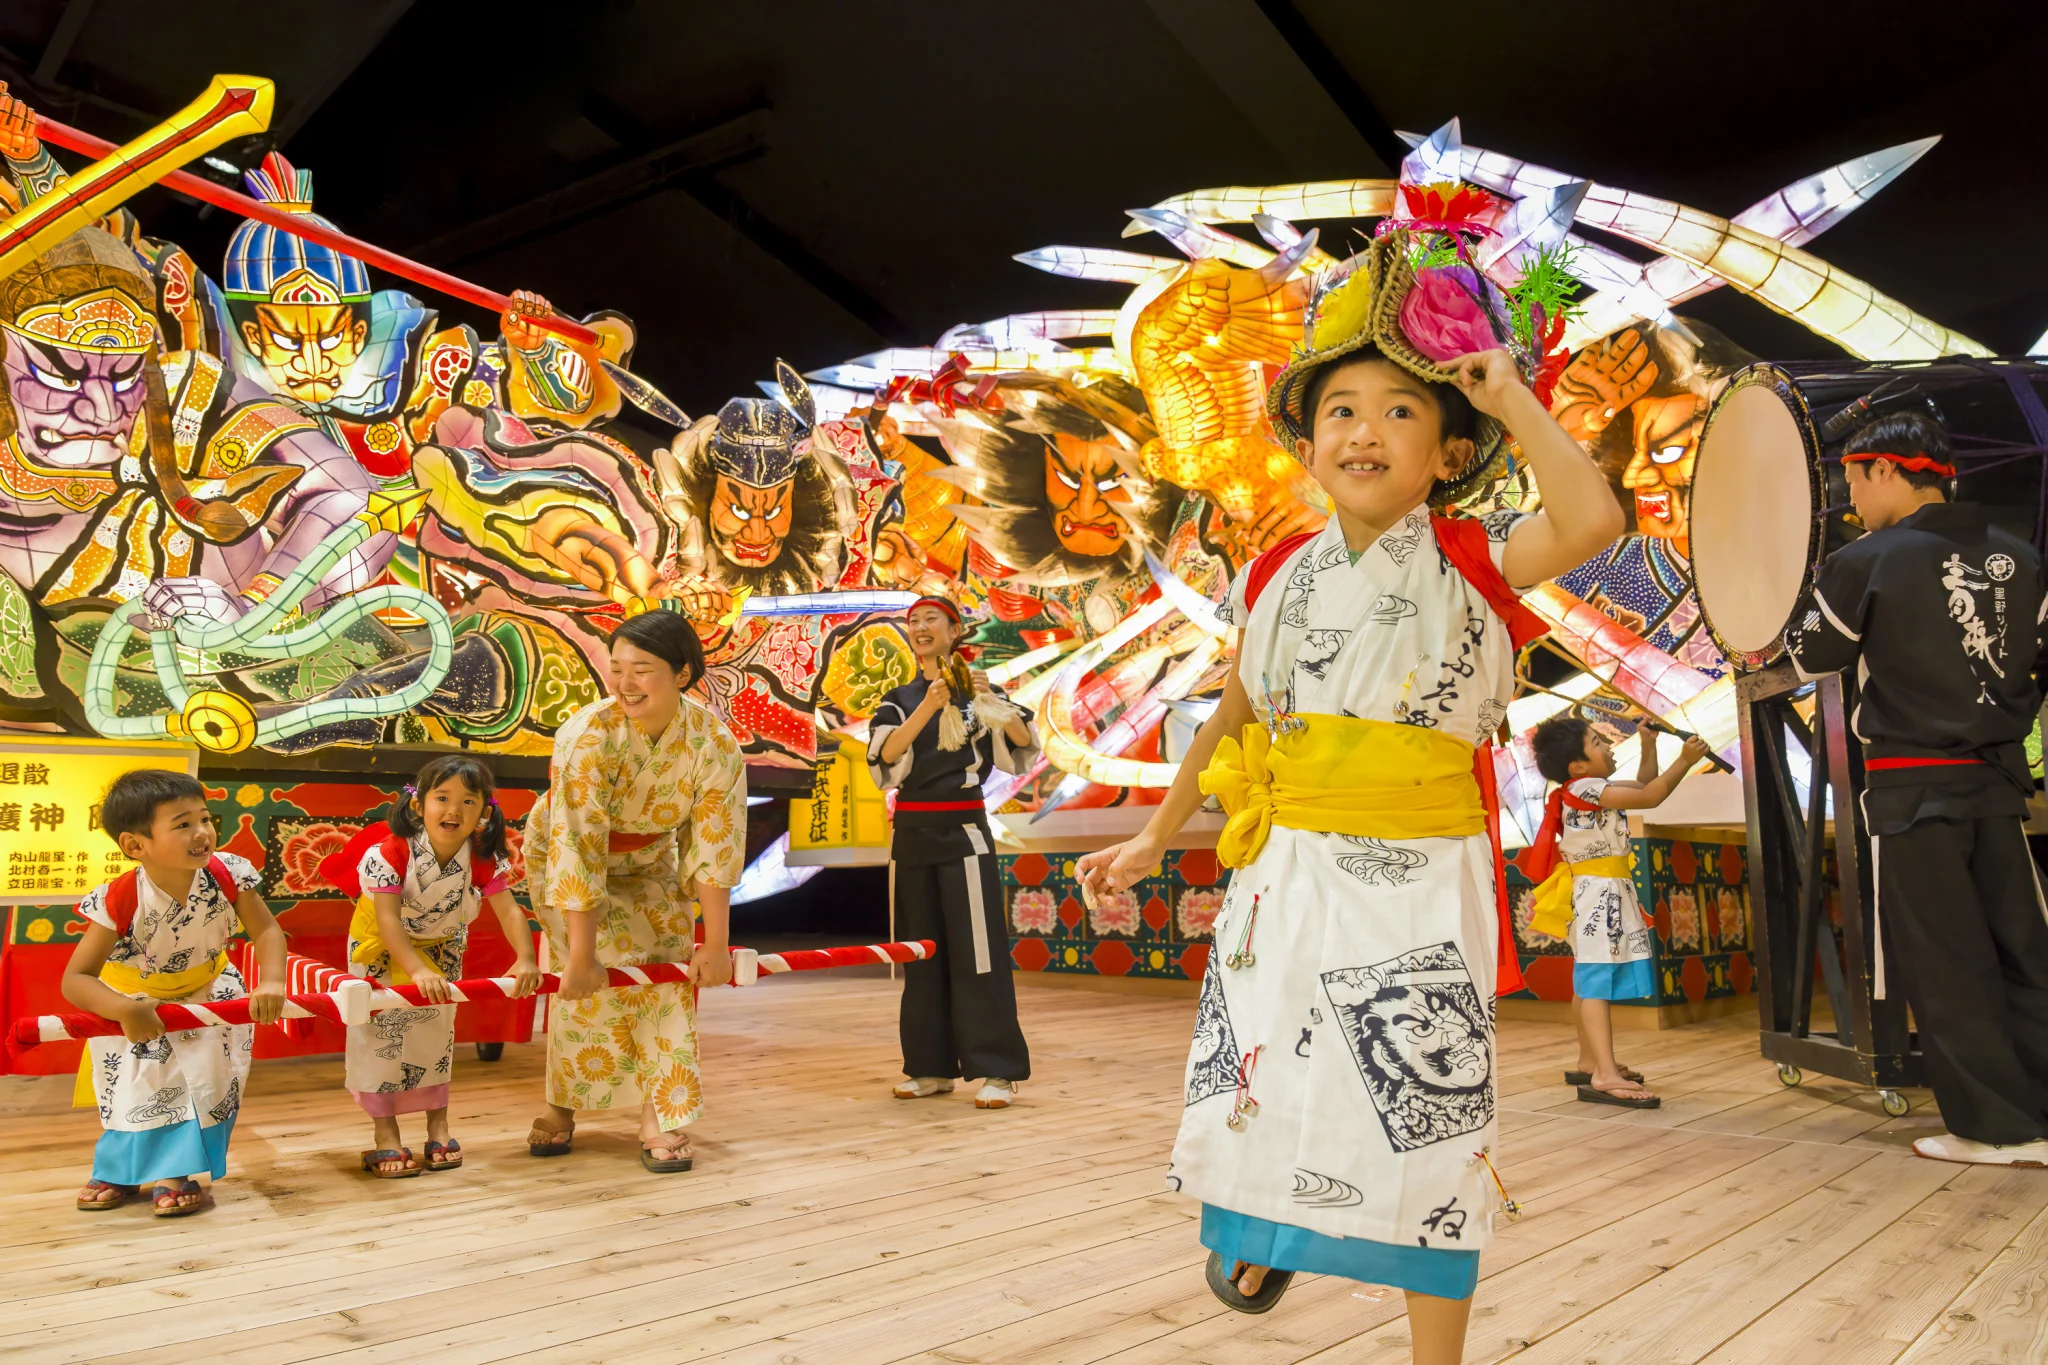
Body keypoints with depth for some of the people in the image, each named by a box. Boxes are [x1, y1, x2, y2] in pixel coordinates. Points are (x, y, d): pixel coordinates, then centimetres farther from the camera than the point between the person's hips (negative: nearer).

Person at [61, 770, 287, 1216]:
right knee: (134, 1084, 5)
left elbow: (266, 930, -18)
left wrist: (272, 982, -36)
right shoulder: (119, 901, -32)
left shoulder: (227, 874, -26)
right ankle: (121, 1169, 34)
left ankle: (176, 1171, 15)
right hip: (134, 1000, -1)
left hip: (210, 991, 2)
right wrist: (125, 1011, -43)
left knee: (206, 1077, -5)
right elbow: (75, 980, -27)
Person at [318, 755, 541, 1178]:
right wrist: (416, 971, -52)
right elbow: (387, 920, -40)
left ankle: (438, 1123, 24)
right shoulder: (391, 852, -35)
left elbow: (509, 911, -31)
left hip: (442, 946, 3)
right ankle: (384, 1131, 10)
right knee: (381, 1030, -2)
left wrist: (525, 960, -47)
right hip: (382, 946, -3)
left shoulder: (484, 860, -26)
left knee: (438, 1029, 11)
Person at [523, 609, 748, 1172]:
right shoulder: (588, 735, -35)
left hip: (648, 862, 3)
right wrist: (580, 955, -32)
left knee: (666, 975, -6)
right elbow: (577, 852, -34)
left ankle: (659, 1120, 4)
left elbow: (713, 849, -19)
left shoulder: (714, 742, -26)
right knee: (595, 980, -11)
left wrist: (715, 945, -16)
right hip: (565, 858, -3)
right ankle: (562, 1105, 12)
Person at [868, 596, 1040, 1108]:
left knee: (975, 948, -7)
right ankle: (932, 1066, 18)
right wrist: (928, 707, -23)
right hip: (911, 831, 4)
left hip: (962, 828, -4)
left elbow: (1023, 742, -11)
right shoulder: (899, 699, 10)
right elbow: (884, 756, -10)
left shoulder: (976, 689, 2)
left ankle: (998, 1070, -1)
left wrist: (991, 700, -26)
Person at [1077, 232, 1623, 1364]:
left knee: (1424, 1118, 4)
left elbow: (1589, 518, -26)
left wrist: (1510, 397, -14)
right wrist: (1155, 838, 20)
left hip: (1419, 887, -3)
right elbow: (1231, 718, 16)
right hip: (1288, 874, 4)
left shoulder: (1470, 562, -5)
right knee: (1256, 1087, 14)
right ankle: (1261, 1234, 49)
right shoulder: (1282, 577, 6)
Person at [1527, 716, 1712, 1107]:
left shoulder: (1592, 790, 14)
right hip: (1597, 894, -11)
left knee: (1590, 982, 15)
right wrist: (1685, 760, -14)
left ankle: (1589, 1063, 23)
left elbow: (1643, 786, 25)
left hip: (1609, 895, 11)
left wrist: (1648, 745, 16)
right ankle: (1604, 1076, -22)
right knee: (1596, 981, -16)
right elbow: (1650, 797, -20)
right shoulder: (1585, 788, -16)